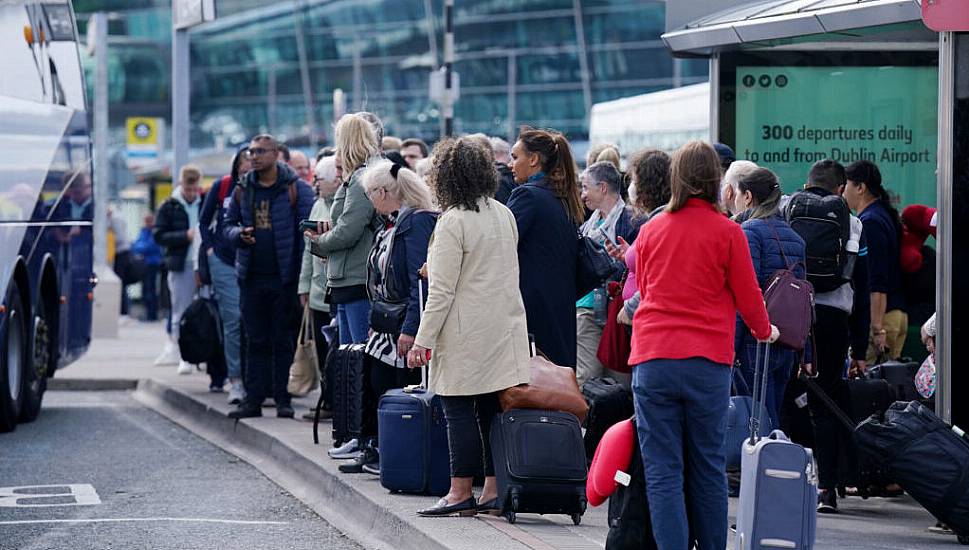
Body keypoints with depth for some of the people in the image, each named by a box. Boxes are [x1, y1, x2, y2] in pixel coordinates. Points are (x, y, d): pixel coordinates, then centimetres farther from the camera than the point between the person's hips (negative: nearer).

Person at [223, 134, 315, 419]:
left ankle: (282, 399, 7)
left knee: (282, 340, 3)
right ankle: (253, 399, 9)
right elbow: (228, 225, 16)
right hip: (251, 277, 4)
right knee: (256, 341, 7)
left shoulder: (295, 189, -5)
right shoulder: (242, 190, 9)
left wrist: (304, 275, -14)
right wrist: (239, 234, -9)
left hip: (283, 277, -4)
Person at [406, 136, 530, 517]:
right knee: (493, 410, 8)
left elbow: (442, 291, -15)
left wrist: (423, 340, -11)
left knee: (459, 411, -2)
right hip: (505, 326, 7)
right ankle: (494, 490, 9)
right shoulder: (503, 215, 8)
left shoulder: (453, 222, -14)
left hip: (466, 333, -7)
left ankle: (460, 492, -2)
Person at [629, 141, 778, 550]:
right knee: (708, 469, 9)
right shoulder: (726, 232, 0)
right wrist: (764, 332, 28)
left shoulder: (651, 231, 9)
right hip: (708, 362, -1)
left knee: (662, 471, -1)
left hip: (652, 359, 1)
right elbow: (748, 298, 7)